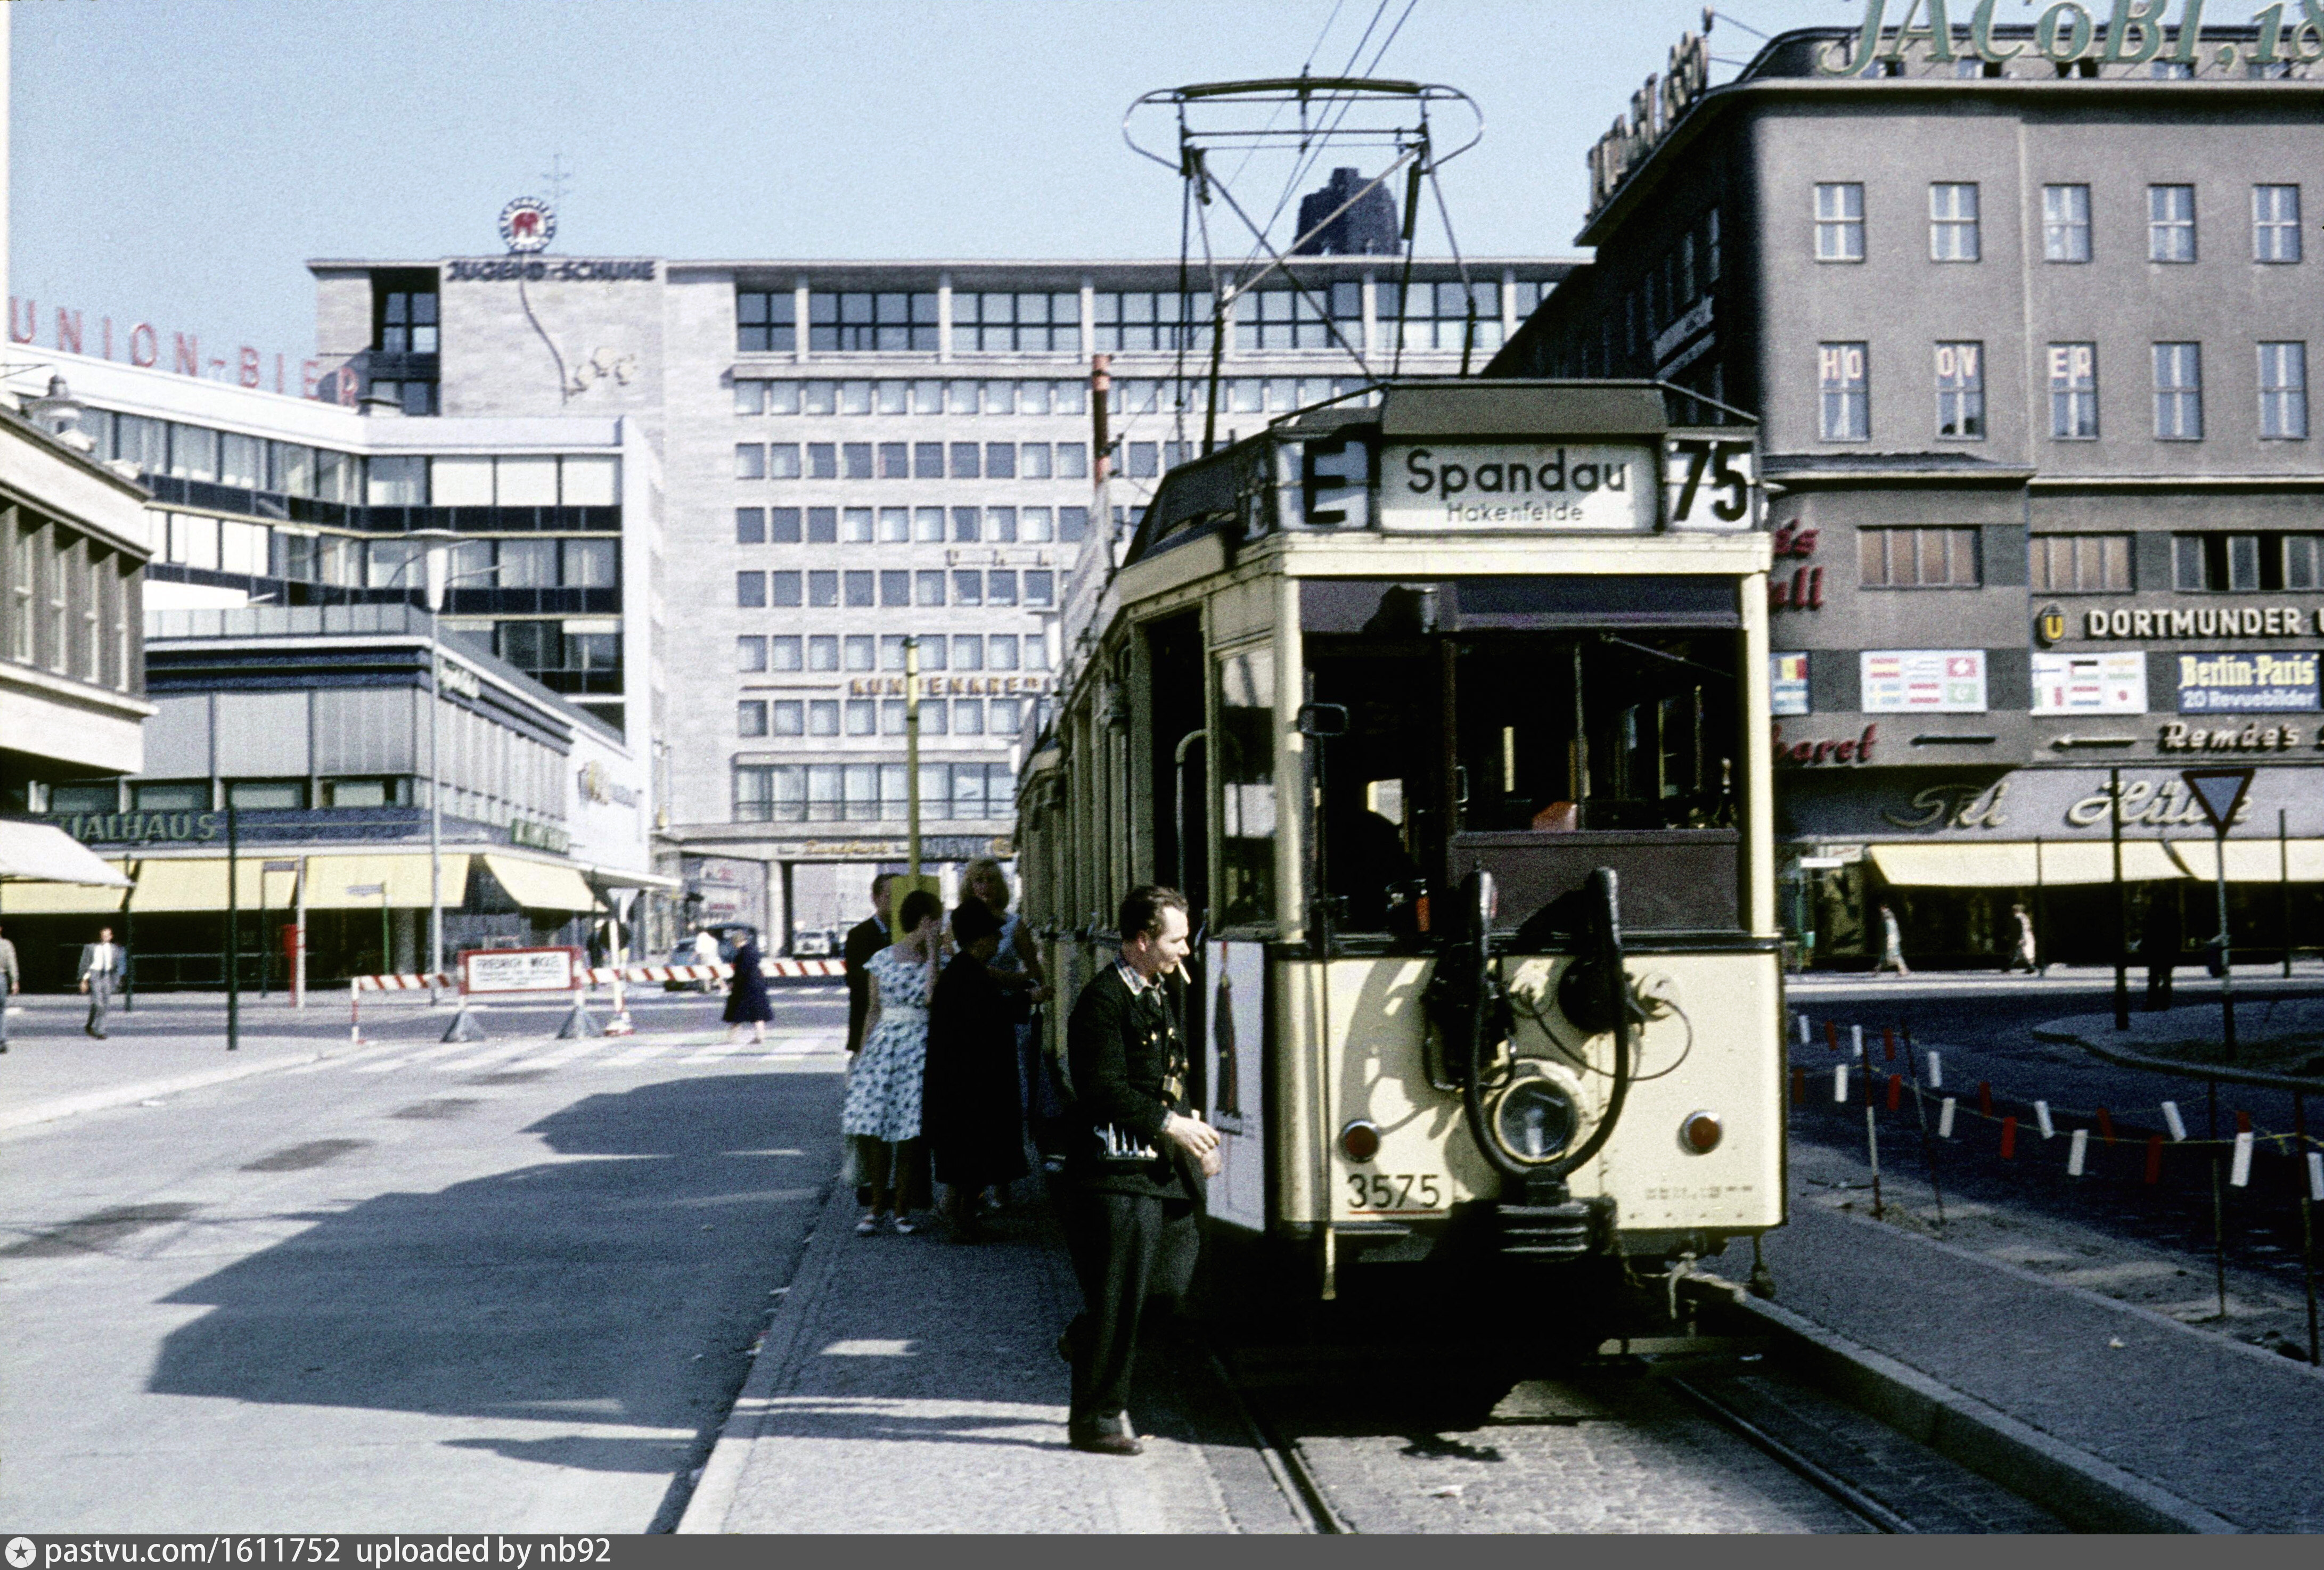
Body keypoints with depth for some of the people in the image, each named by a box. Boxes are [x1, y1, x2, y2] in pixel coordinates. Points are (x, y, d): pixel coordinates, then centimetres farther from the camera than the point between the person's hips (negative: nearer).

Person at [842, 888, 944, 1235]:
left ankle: (903, 1208, 8)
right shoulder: (882, 959, 8)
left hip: (920, 1049, -1)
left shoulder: (938, 959, 4)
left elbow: (933, 997, -16)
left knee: (910, 1130, -3)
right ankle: (877, 1204, 9)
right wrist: (861, 1054, 10)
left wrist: (933, 953, -11)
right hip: (884, 1045, 2)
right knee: (874, 1125, -4)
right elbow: (874, 1011, 13)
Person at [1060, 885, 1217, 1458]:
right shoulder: (1104, 1000, -14)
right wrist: (1169, 1124, -18)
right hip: (1119, 1174, -9)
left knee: (1172, 1282, 12)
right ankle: (1097, 1420, 8)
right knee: (1118, 1298, -2)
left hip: (1163, 1168, 9)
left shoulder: (1157, 997, 16)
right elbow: (1103, 1091, -20)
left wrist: (1194, 1133, 11)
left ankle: (1085, 1340, 35)